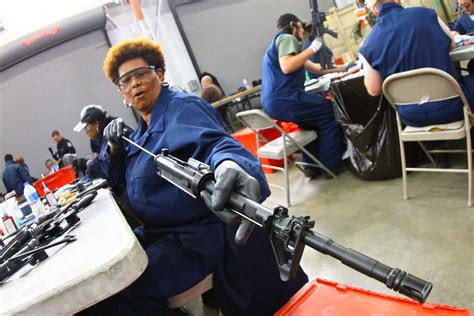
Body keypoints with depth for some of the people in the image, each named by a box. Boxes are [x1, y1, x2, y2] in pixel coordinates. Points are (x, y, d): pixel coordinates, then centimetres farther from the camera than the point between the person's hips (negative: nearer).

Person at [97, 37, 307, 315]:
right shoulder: (144, 129, 15)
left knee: (117, 293, -22)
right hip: (161, 233, 10)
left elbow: (212, 140, -34)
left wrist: (228, 163, -59)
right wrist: (115, 147, 1)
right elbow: (120, 178, 23)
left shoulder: (181, 108, -13)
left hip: (198, 236, -10)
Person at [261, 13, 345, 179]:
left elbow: (313, 67, 29)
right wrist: (312, 48, -14)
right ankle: (331, 166, 7)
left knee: (315, 118, 28)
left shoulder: (281, 41, 27)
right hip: (283, 99, -10)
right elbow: (286, 67, -23)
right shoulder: (286, 38, -3)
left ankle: (313, 166, 27)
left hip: (273, 101, 10)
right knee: (330, 111, 2)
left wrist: (342, 68, 31)